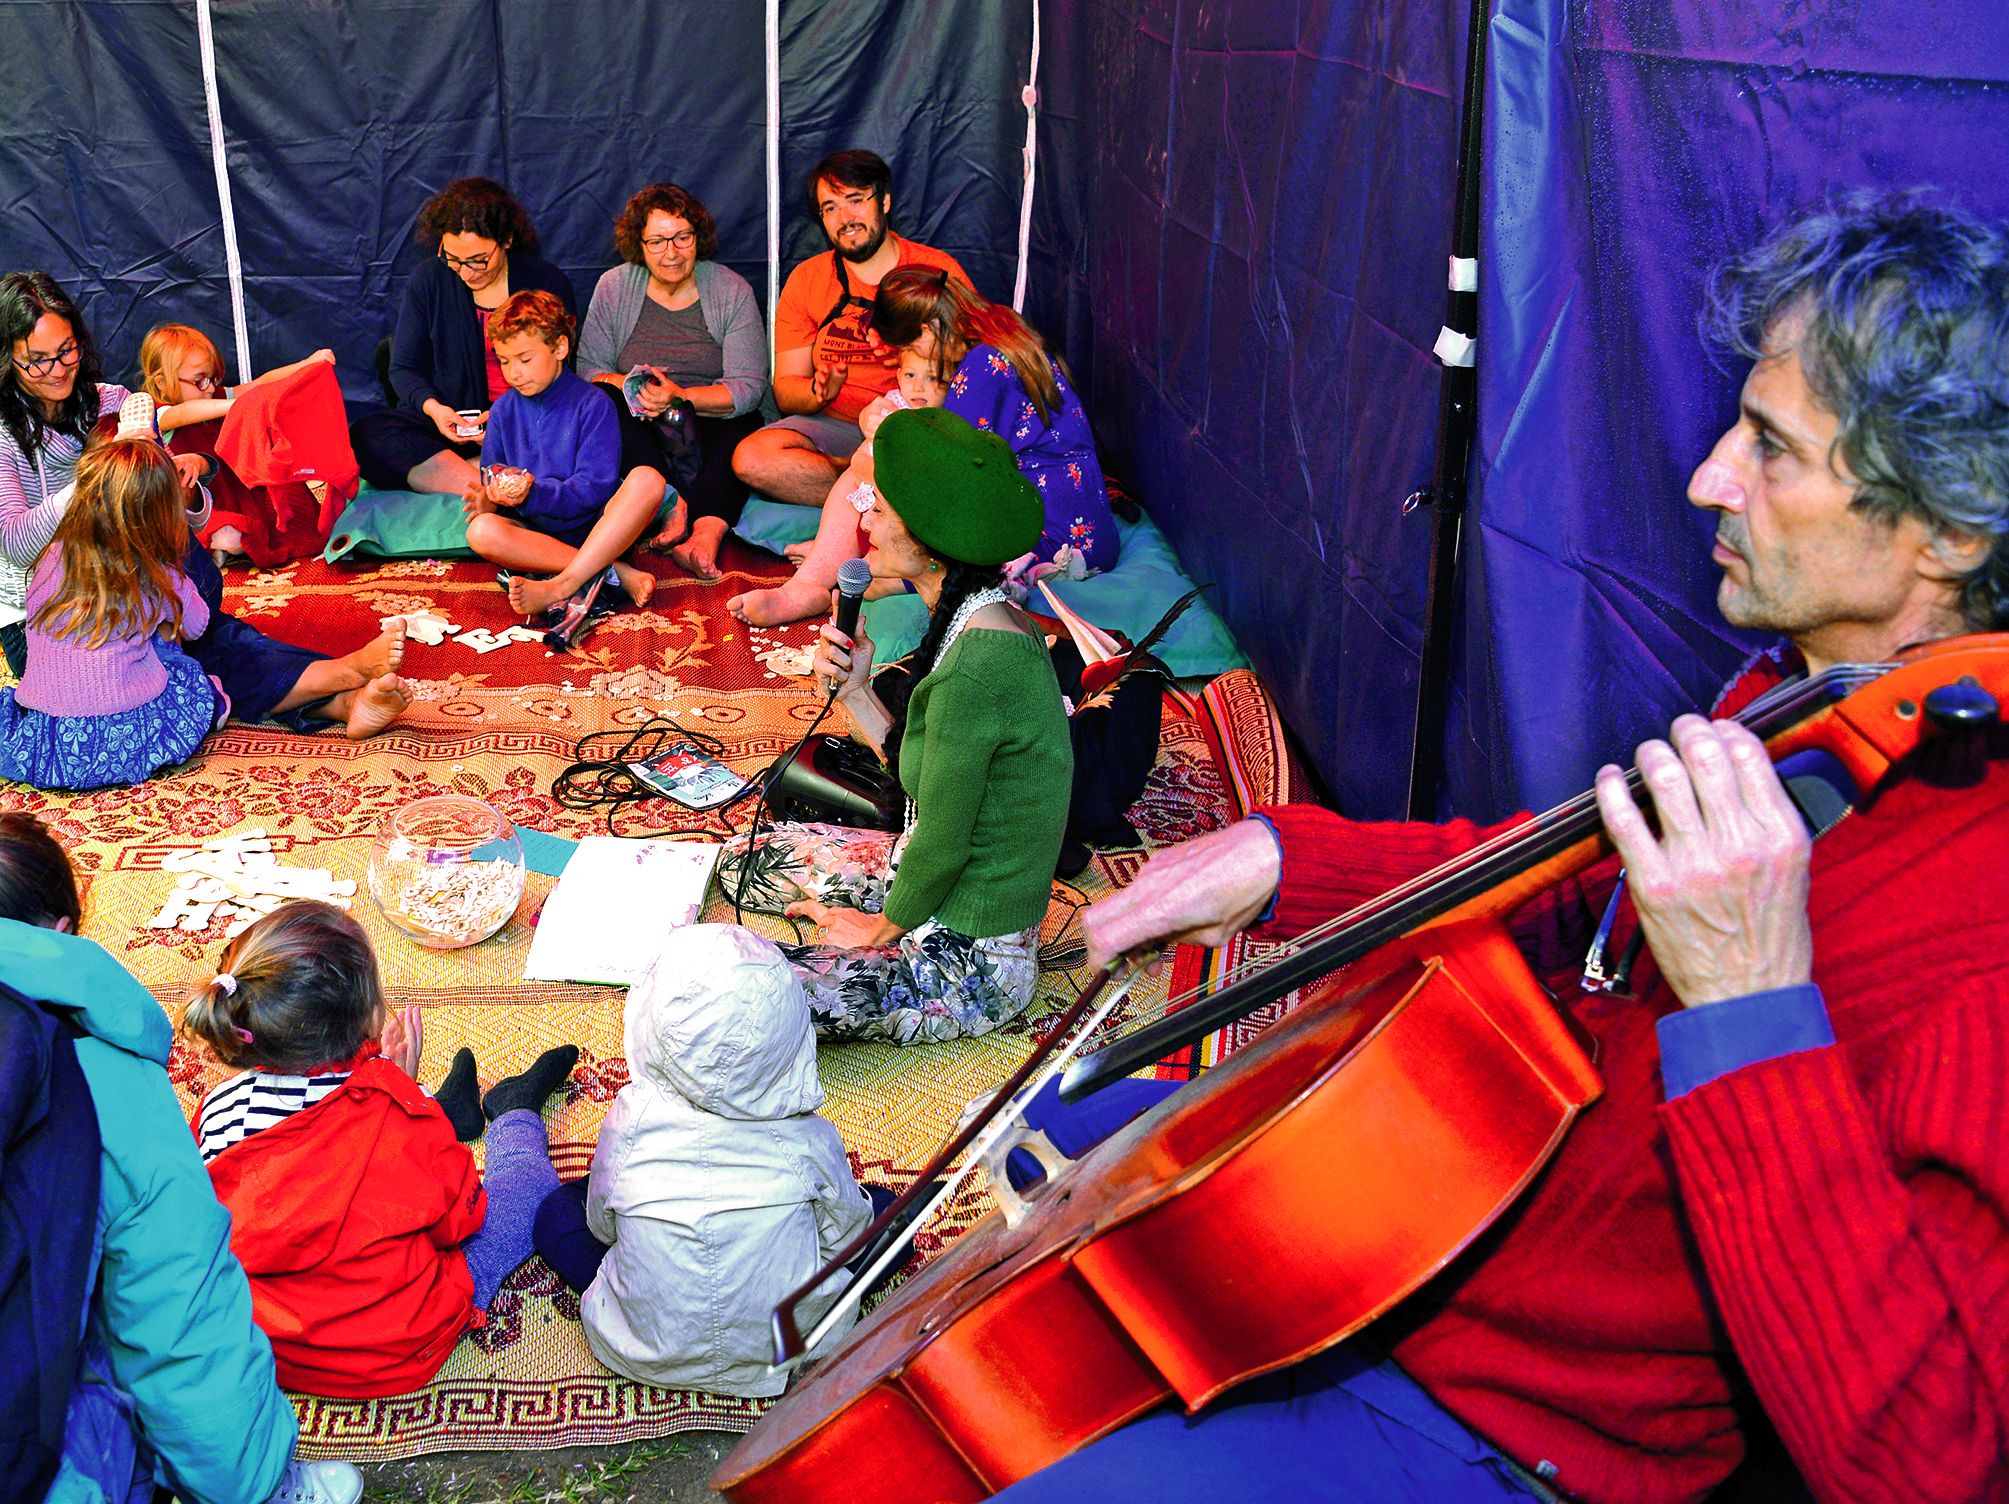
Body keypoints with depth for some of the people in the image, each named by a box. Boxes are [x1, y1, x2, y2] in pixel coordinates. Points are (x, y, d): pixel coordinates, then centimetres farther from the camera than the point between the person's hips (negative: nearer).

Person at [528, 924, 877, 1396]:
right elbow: (846, 1238, -3)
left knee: (556, 1209, 21)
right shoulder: (810, 1139, -21)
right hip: (785, 1355, -1)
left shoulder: (631, 1119, -21)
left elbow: (601, 1227, -1)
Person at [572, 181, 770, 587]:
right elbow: (589, 370, 1)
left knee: (743, 424, -34)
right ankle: (673, 505, -39)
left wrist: (679, 397, -23)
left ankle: (709, 529, -51)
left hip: (711, 434, -2)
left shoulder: (732, 291, -1)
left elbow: (749, 387, -8)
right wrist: (631, 386, -22)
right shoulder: (614, 287, 5)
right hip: (639, 435, 2)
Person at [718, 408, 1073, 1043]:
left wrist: (880, 927, -5)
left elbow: (940, 847, -22)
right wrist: (852, 688, -2)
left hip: (966, 962, -10)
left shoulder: (972, 671, -29)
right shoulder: (992, 621, 2)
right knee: (740, 862, 20)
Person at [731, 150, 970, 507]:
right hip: (836, 424, 3)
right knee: (750, 458, -28)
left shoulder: (938, 270, 6)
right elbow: (785, 390, 6)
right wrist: (820, 391, -18)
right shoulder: (806, 279, 10)